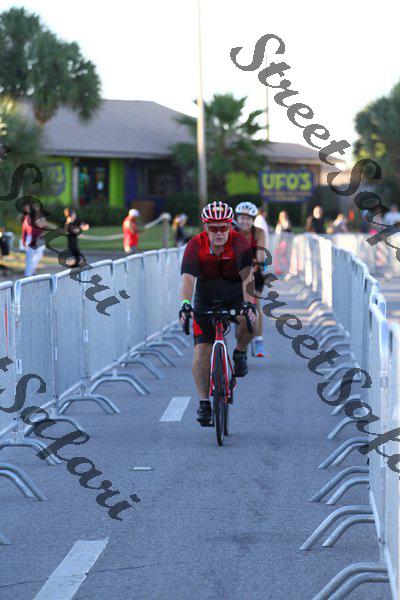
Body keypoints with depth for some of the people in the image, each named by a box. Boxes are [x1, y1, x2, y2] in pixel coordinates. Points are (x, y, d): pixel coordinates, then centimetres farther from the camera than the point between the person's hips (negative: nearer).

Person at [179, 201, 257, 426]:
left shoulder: (239, 243, -24)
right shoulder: (195, 245, -21)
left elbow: (247, 276, -35)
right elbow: (188, 278, -31)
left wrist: (248, 303, -50)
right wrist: (185, 304, -49)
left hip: (235, 297, -1)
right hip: (206, 300, 1)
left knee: (249, 320, -33)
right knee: (202, 350, -11)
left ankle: (240, 353, -1)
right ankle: (204, 403, 2)